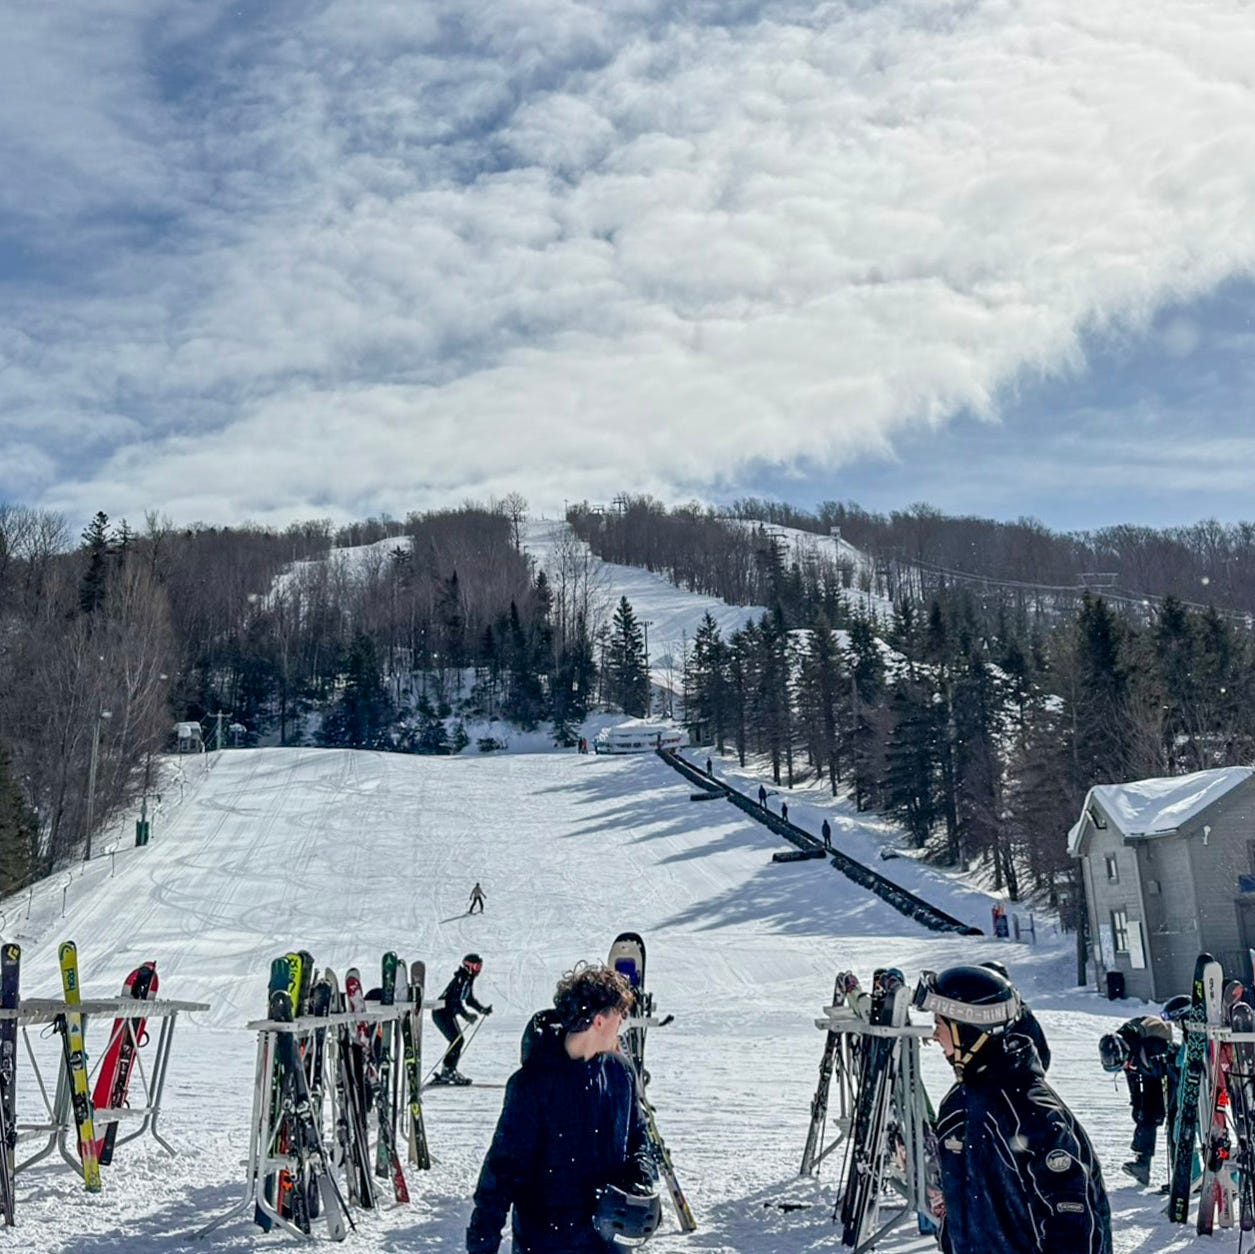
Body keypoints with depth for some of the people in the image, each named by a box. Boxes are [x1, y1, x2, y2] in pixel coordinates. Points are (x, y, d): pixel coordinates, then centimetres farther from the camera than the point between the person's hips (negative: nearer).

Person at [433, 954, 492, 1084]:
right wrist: (466, 1015, -32)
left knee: (458, 1041, 8)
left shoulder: (468, 980, 11)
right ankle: (448, 1070, -11)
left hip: (448, 1014, 10)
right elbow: (455, 1000, -28)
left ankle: (446, 1072, 12)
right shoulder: (461, 979, -20)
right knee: (457, 1040, -14)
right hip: (442, 1013, -10)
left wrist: (483, 1009, 14)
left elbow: (469, 1000, 22)